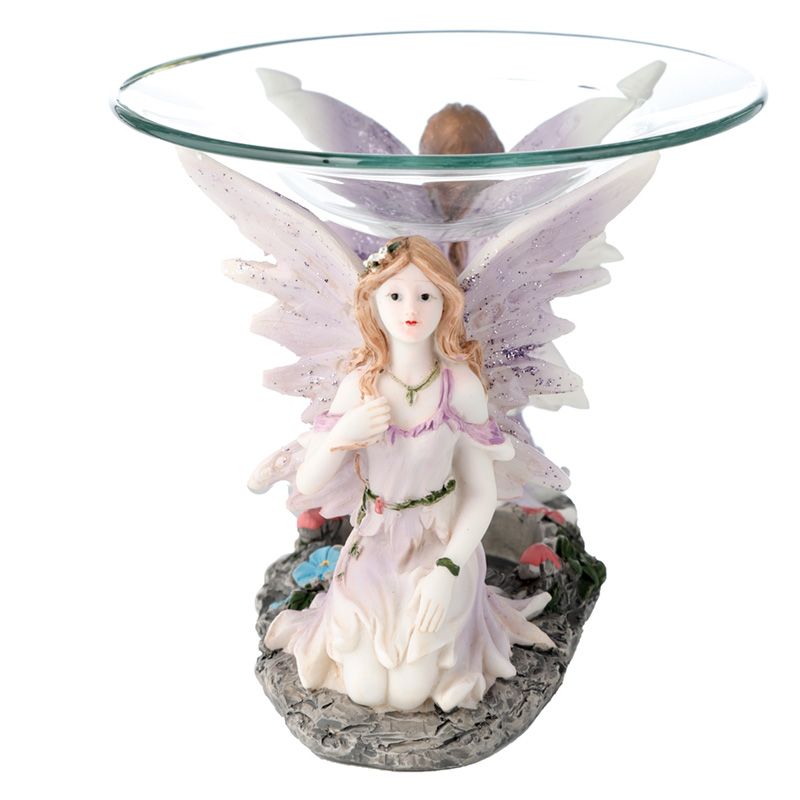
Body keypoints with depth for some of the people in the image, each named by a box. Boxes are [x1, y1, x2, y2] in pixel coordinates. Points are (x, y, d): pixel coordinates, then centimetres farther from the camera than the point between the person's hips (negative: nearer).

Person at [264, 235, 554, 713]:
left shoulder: (461, 385, -16)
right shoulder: (359, 385, -12)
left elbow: (482, 492, -10)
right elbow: (307, 486, -8)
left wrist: (447, 570, -20)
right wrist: (340, 435, -26)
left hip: (442, 547, -1)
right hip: (374, 549, 2)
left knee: (411, 690, -3)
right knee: (364, 687, 0)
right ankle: (351, 620, 30)